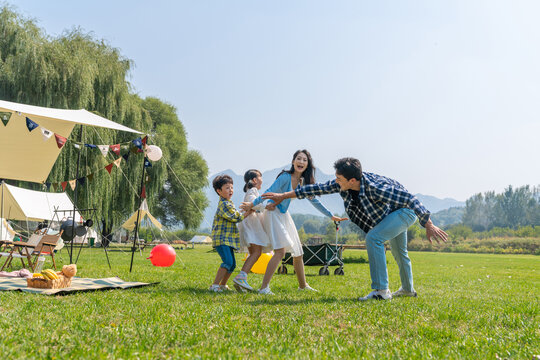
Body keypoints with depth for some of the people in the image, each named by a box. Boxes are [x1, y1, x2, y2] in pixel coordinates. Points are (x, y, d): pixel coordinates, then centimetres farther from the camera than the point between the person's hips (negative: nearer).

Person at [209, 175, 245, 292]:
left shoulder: (228, 203, 19)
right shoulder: (224, 204, -14)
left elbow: (235, 216, 30)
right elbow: (236, 218, -16)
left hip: (228, 239, 10)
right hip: (222, 239, -10)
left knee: (232, 264, 12)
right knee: (228, 262, -20)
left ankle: (222, 285, 25)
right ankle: (214, 285, -16)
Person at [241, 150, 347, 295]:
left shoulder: (303, 182, 5)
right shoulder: (285, 177, -17)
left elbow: (314, 200, 14)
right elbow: (269, 192, -19)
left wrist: (331, 216, 18)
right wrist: (252, 204, -23)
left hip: (285, 216, 8)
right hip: (274, 213, -8)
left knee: (298, 252, 15)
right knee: (281, 250, -23)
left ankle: (302, 285, 32)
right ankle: (264, 288, -22)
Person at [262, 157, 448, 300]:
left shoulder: (376, 187, -40)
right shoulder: (342, 185, -19)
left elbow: (410, 199, -35)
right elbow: (318, 188, -8)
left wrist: (429, 226, -33)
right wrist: (284, 196, -6)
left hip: (406, 210, -9)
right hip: (391, 213, 9)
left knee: (373, 238, -27)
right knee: (399, 252, 24)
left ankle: (381, 290, -23)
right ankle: (408, 289, 46)